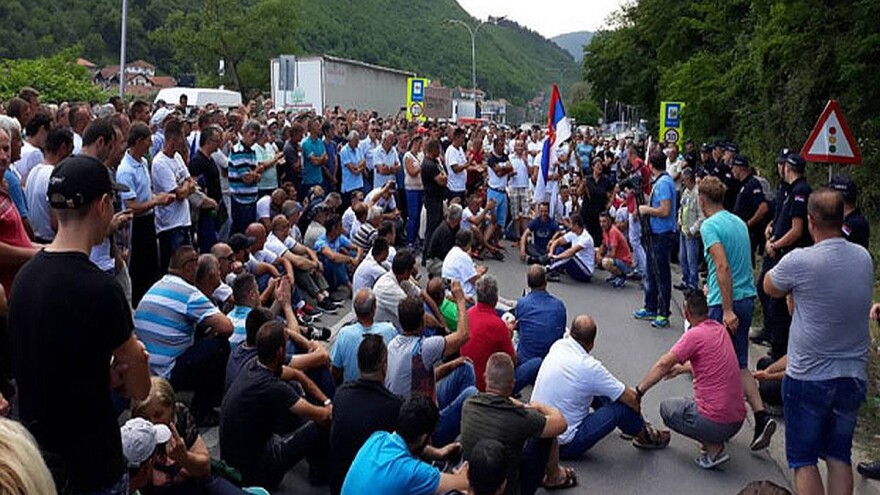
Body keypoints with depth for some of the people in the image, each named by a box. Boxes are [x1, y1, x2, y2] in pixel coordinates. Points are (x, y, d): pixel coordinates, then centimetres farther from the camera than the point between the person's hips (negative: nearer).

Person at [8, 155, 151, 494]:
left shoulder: (26, 275, 0)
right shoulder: (99, 288, -25)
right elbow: (139, 389, -13)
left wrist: (106, 373, -4)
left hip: (37, 452, 8)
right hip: (90, 466, -7)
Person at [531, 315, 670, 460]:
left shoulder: (558, 346, -3)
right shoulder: (589, 367, -24)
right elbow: (631, 399, -13)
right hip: (563, 445, -8)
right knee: (623, 406, -6)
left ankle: (632, 425, 35)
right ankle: (644, 436, 23)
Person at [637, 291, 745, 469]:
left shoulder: (695, 334, -14)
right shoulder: (720, 329, 8)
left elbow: (663, 365, -13)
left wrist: (639, 391, -3)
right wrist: (682, 368, 37)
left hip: (715, 422, -8)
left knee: (666, 407, 15)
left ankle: (713, 448, 0)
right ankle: (715, 441, 12)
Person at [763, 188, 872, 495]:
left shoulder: (800, 262, -20)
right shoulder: (864, 258, -1)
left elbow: (770, 288, -2)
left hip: (809, 378, -5)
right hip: (854, 376, 5)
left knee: (803, 459, 8)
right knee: (839, 457, 17)